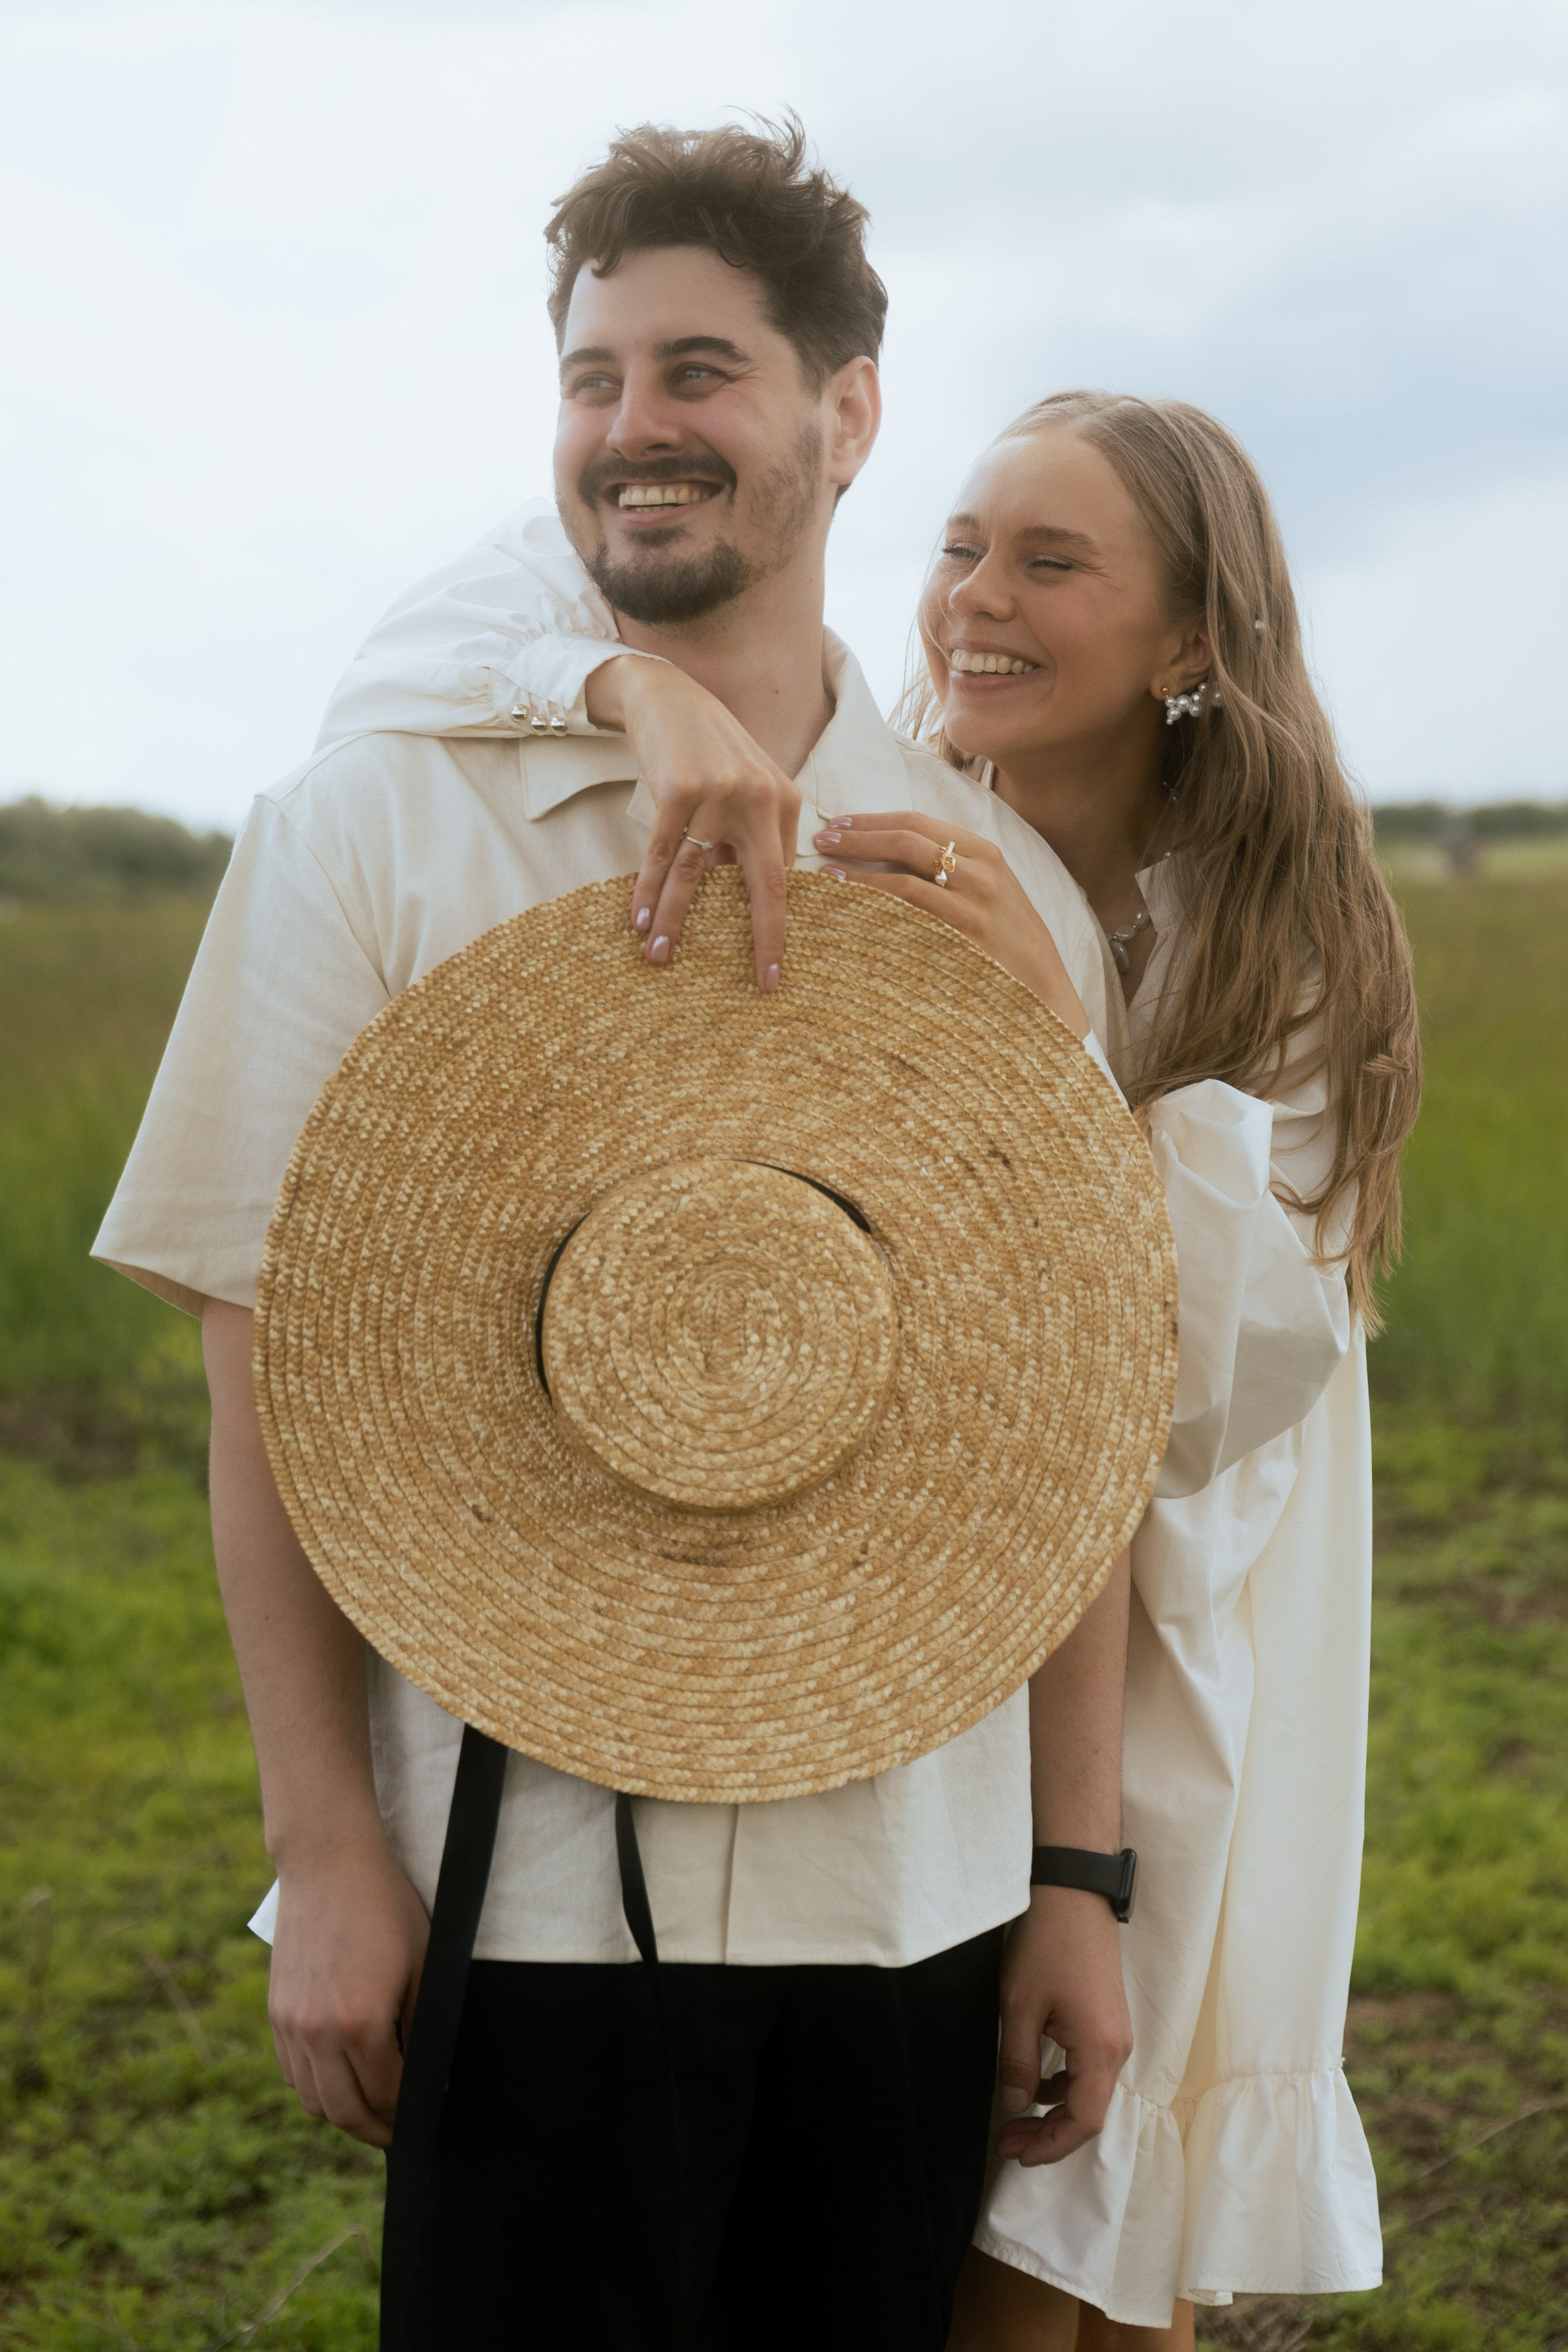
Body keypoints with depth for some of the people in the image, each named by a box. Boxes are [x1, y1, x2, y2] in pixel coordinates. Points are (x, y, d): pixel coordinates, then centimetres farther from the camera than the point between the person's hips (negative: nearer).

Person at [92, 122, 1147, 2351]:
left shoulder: (1000, 883, 5)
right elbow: (271, 1372, -4)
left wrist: (1079, 1874, 5)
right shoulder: (379, 826, -2)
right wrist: (323, 1852, -8)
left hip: (915, 1883, 3)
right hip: (534, 1876, -2)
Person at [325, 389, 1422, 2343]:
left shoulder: (1279, 955, -3)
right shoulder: (843, 845, -6)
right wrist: (647, 689, -32)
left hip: (1141, 1706, 1)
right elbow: (412, 677, -12)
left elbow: (1237, 1373, -16)